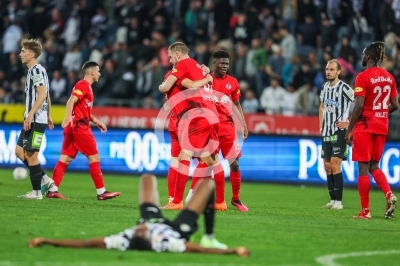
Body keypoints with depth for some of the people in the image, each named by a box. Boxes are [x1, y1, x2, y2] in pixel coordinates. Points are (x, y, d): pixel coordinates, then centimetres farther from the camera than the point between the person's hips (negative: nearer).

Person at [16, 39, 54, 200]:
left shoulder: (36, 70, -12)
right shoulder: (33, 70, 17)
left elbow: (42, 94, -21)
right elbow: (47, 96, 23)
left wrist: (30, 115, -24)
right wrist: (48, 116, 27)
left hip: (36, 120, -10)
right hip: (32, 120, 10)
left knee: (31, 154, -5)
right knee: (19, 151, 9)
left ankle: (37, 191, 1)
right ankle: (45, 180, 12)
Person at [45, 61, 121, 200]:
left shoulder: (86, 86, 20)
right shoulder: (83, 85, -9)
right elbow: (71, 101, -24)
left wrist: (97, 122, 27)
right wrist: (68, 117, -38)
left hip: (74, 127, 9)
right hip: (79, 126, -9)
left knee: (65, 159, 4)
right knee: (94, 157, -3)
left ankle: (52, 190, -1)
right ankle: (101, 192, 0)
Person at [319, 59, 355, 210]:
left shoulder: (344, 88, -12)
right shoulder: (325, 87, 10)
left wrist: (349, 123, -12)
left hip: (339, 131, -8)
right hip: (326, 132, 8)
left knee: (335, 165, -13)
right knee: (327, 166, 8)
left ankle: (338, 201, -9)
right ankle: (332, 200, 15)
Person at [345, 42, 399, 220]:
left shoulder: (363, 77, -12)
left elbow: (359, 106, -16)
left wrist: (349, 130, -10)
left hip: (365, 126, -6)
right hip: (382, 127, 6)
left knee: (363, 168, -1)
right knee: (374, 166, 16)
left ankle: (365, 211, 0)